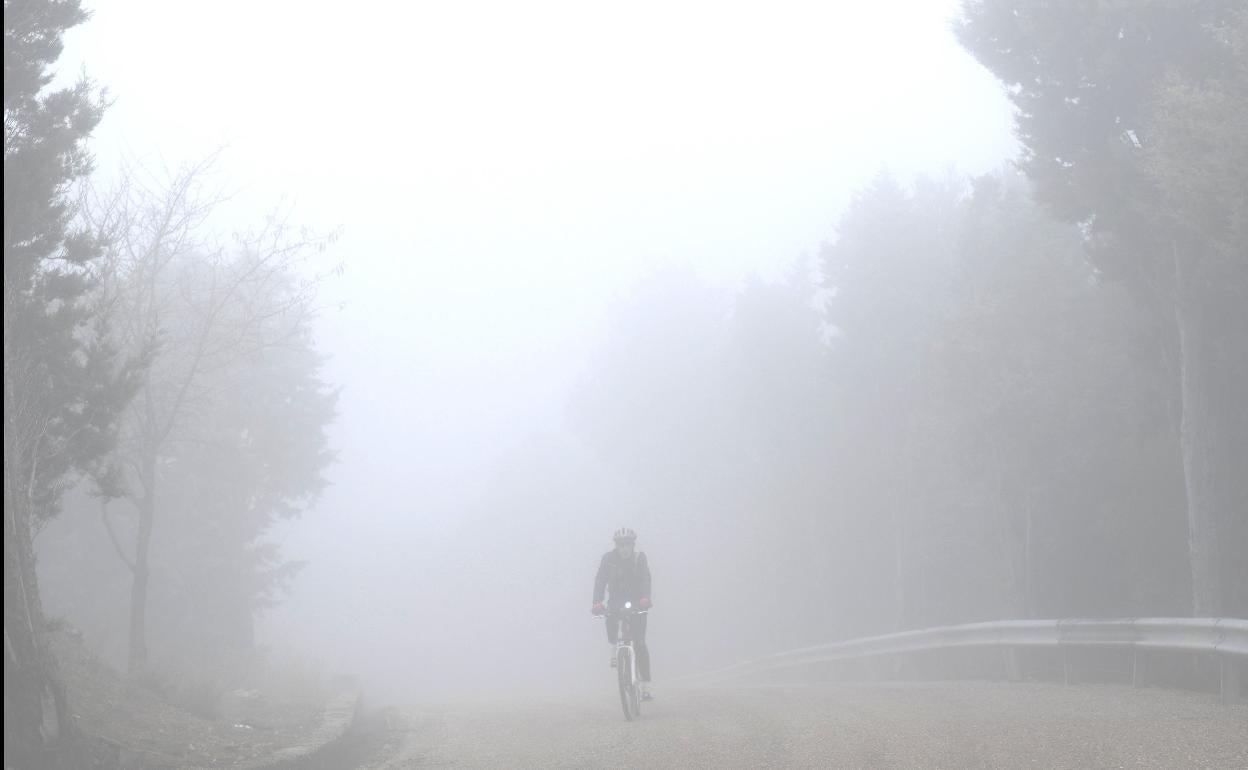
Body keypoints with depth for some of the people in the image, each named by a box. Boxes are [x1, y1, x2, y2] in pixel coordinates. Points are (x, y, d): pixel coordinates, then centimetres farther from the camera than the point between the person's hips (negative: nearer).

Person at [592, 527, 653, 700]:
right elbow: (600, 581, -20)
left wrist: (645, 599, -44)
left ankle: (646, 687, -10)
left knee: (640, 643, -11)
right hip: (616, 602, 1)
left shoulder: (639, 558, -11)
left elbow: (645, 579, -24)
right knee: (610, 618, -34)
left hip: (636, 603, -1)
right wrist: (597, 603, -37)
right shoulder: (608, 558, -10)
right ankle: (614, 649, -7)